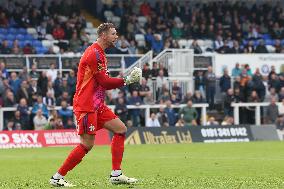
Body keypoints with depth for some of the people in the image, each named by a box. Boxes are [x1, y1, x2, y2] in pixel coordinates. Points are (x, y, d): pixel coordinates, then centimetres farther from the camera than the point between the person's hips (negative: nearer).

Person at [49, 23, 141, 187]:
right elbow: (104, 81, -17)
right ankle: (57, 178, -1)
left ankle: (116, 174, 4)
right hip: (86, 105, -10)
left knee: (121, 129, 5)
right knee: (87, 144, -10)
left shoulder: (99, 53, 18)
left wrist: (127, 80, 6)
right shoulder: (94, 54, -15)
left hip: (97, 105, 10)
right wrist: (127, 80, -8)